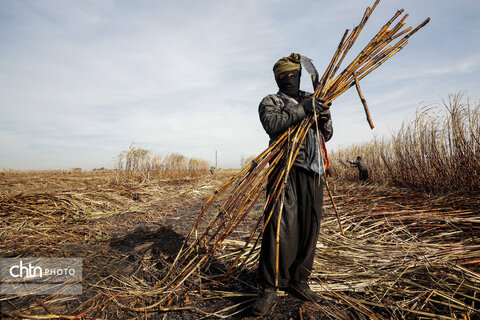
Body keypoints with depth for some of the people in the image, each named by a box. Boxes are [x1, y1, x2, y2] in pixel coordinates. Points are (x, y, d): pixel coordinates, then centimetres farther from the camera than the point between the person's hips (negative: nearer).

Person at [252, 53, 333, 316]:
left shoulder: (311, 100, 23)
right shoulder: (270, 101, 10)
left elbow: (326, 136, 19)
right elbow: (272, 124, -12)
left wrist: (325, 118, -1)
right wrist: (302, 110, -20)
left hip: (313, 171, 5)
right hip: (286, 168, -5)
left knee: (310, 226, 6)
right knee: (281, 226, -12)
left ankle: (298, 281, 21)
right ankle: (269, 289, 0)